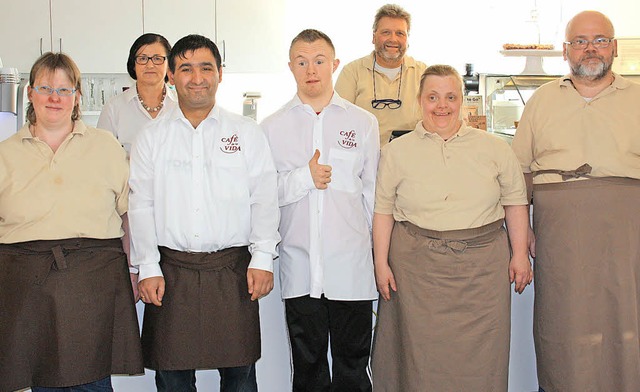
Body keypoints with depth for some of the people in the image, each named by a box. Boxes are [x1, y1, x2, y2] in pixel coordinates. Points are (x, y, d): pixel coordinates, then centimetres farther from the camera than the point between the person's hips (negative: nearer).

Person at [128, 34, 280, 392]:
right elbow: (141, 207, 5)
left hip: (233, 270, -1)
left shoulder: (248, 133, 7)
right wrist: (148, 268, -2)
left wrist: (263, 259, -6)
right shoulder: (151, 138, 9)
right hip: (172, 271, 1)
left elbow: (265, 200, 3)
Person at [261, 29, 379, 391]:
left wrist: (377, 255, 8)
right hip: (300, 266, 1)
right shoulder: (273, 127, 6)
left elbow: (373, 192, 8)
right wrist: (304, 178, -13)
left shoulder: (363, 123, 6)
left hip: (351, 266, 0)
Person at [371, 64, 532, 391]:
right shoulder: (397, 151, 5)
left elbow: (515, 202, 10)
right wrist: (381, 263, 0)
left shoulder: (493, 148, 7)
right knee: (421, 351, 3)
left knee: (480, 351, 4)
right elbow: (383, 209, 4)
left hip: (482, 265, 1)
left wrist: (519, 255, 5)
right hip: (418, 264, -1)